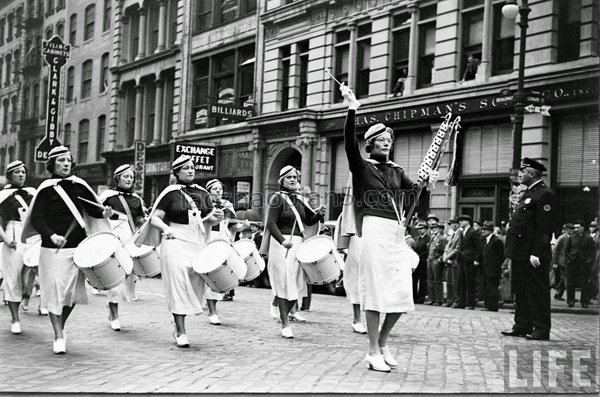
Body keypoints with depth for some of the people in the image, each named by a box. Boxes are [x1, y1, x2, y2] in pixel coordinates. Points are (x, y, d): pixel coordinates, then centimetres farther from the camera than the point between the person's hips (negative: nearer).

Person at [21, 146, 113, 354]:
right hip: (54, 249, -4)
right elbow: (37, 219, -10)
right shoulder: (46, 189, -5)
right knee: (55, 290, -4)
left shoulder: (79, 185, 6)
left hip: (78, 246, 4)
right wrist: (52, 236, -26)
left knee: (74, 291, 10)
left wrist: (104, 213, -12)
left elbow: (93, 209, 10)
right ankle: (58, 337, 5)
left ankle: (61, 327, 32)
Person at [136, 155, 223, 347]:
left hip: (198, 243, 5)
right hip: (176, 242, -5)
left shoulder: (203, 193, 12)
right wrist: (165, 228, -23)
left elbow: (211, 220, 12)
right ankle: (181, 333, -4)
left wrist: (218, 217, -10)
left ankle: (178, 326, 25)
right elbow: (155, 218, -4)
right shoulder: (171, 193, -1)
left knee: (195, 285, 7)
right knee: (179, 285, -9)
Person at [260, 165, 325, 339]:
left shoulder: (300, 199, 16)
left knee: (298, 285, 3)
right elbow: (271, 223, -10)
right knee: (284, 283, -6)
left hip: (298, 243, 6)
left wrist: (319, 214, -2)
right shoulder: (277, 198, -2)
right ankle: (285, 324, -1)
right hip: (281, 243, -6)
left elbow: (309, 221, 19)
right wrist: (282, 240, -24)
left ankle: (283, 312, 25)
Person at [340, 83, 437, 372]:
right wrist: (352, 111, -23)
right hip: (374, 228, -6)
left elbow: (414, 192, 18)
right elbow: (349, 143, -12)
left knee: (402, 291, 1)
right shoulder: (362, 166, 4)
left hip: (397, 231, 6)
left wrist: (427, 182, -2)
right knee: (375, 288, -5)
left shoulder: (397, 171, 21)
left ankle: (382, 341, 21)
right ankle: (373, 351, 3)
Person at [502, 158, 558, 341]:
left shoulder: (544, 194, -13)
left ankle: (541, 331, 5)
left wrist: (537, 254, -24)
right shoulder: (528, 193, 18)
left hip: (533, 255, -10)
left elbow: (545, 227, -19)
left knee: (537, 293, -2)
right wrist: (512, 253, 18)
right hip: (520, 254, 10)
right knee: (521, 291, 14)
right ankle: (522, 327, 23)